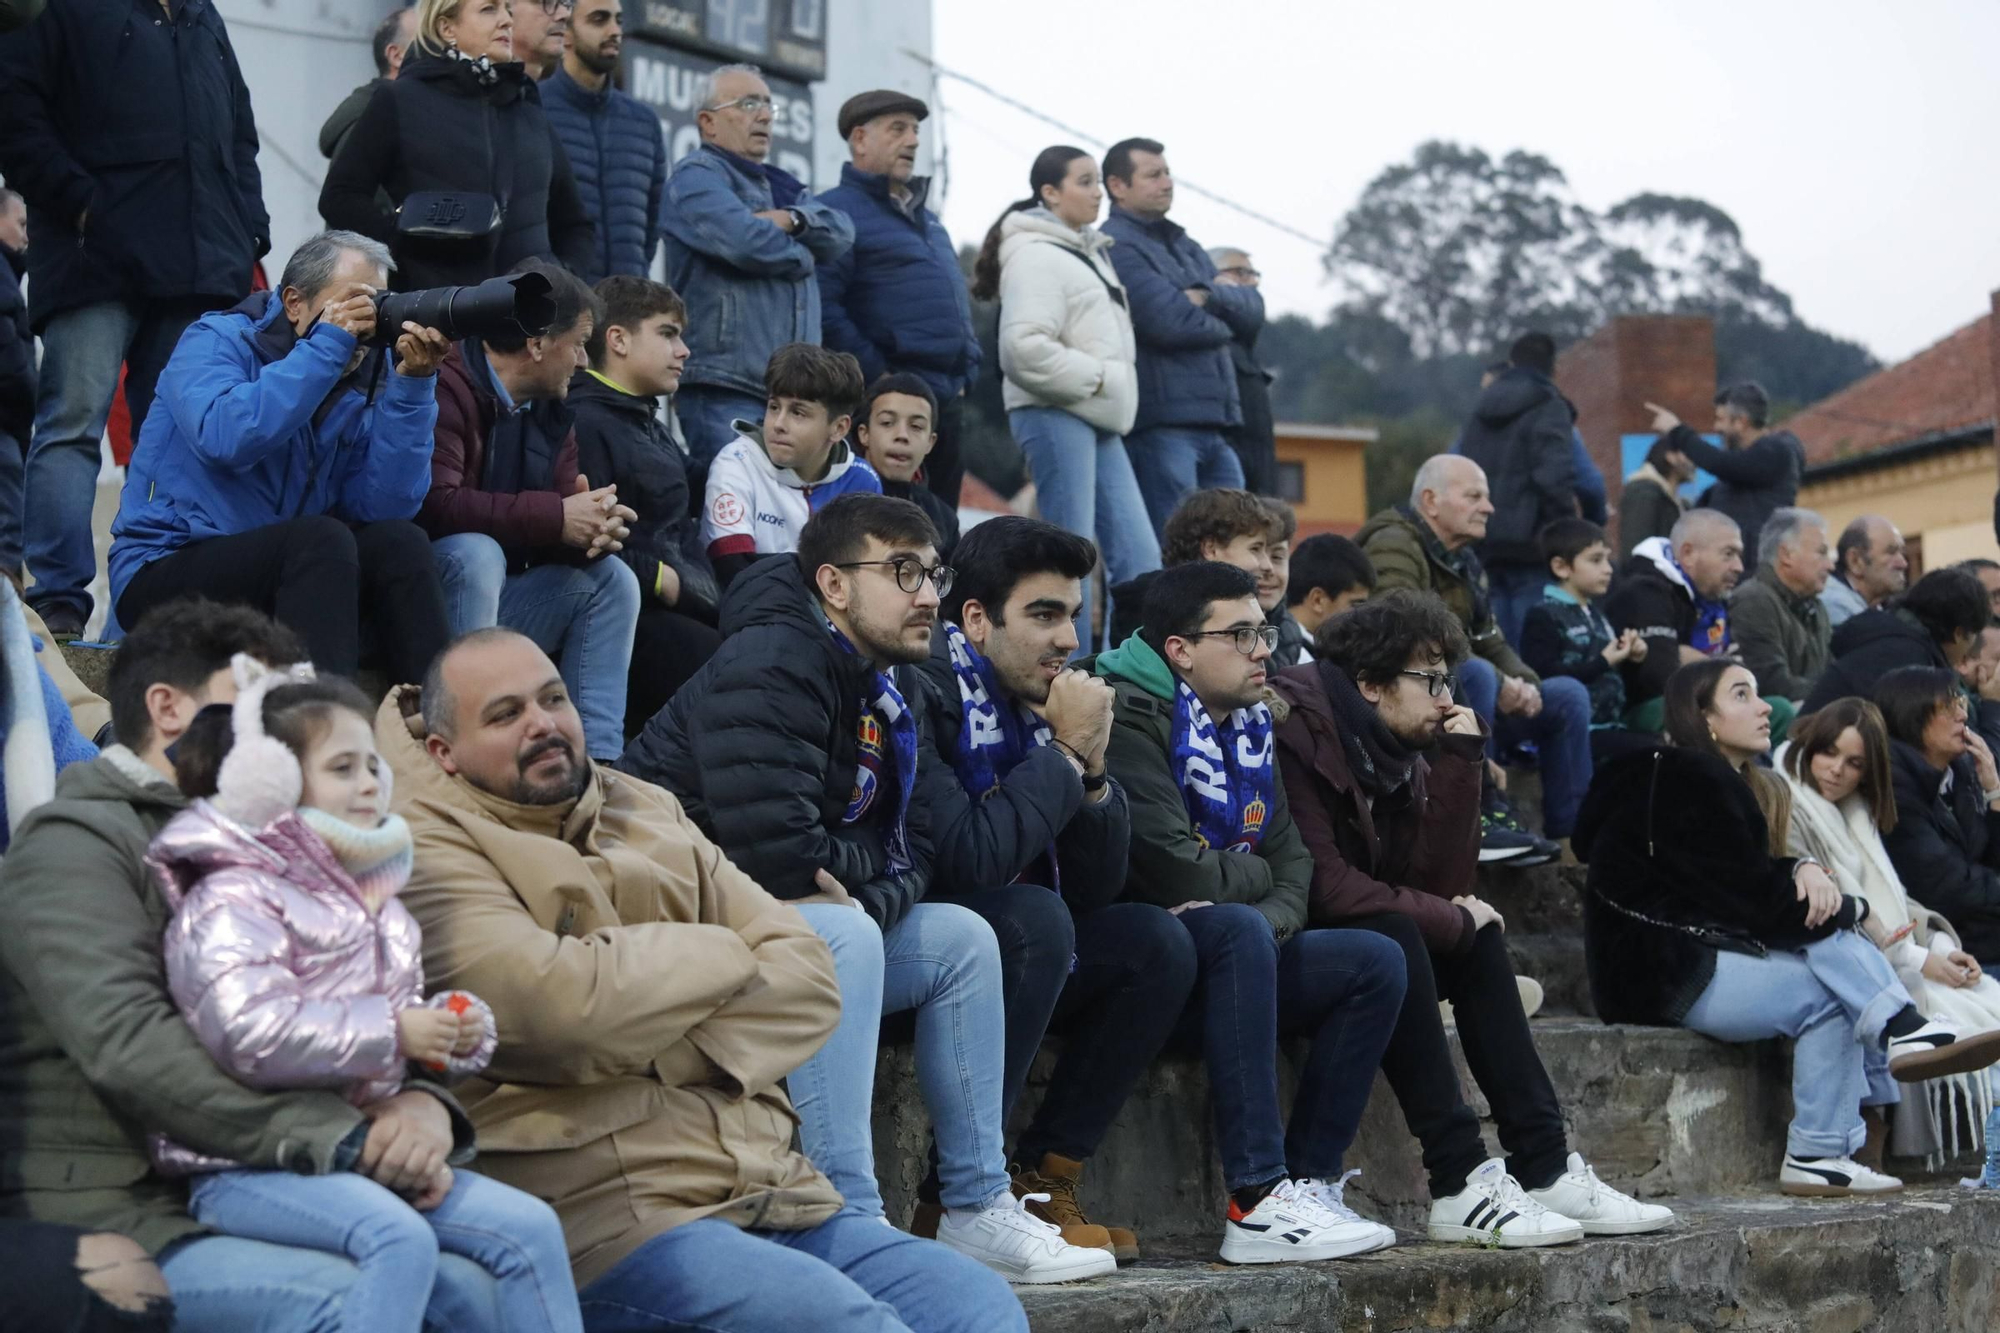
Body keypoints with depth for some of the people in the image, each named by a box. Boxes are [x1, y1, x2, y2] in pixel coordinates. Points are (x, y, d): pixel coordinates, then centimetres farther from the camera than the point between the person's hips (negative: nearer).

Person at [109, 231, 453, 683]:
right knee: (323, 539, -29)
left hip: (290, 572, 5)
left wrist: (413, 384, -14)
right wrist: (327, 345, -25)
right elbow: (225, 437, -28)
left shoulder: (359, 383, 7)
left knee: (400, 543, -18)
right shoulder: (216, 341, -6)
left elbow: (386, 506, -7)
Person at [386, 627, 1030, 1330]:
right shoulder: (431, 847, 0)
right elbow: (563, 1004, -17)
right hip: (606, 1215, -6)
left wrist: (672, 1054, -7)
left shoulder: (649, 812, 21)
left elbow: (809, 977, 12)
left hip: (774, 1191, 6)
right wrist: (720, 953, 2)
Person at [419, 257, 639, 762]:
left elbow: (555, 536, 9)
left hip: (494, 598, 8)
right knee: (475, 552, -34)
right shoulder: (447, 388, -18)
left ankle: (598, 759, -9)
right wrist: (556, 517, -26)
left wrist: (593, 526, -17)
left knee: (611, 577, -2)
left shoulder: (551, 415, 12)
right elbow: (435, 504, -31)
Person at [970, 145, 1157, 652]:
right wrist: (1097, 377, -14)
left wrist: (1118, 384, 11)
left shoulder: (1089, 251, 21)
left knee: (1139, 558, 3)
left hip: (1097, 420, 9)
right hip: (1056, 414, -9)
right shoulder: (1034, 254, -9)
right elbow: (1024, 347, -20)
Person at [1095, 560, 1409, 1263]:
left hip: (1220, 964, 9)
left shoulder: (1250, 726, 14)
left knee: (1375, 961, -4)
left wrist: (1272, 916, -15)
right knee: (1237, 928, -35)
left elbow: (1293, 862, 9)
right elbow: (1177, 873, -23)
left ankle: (1310, 1181, -10)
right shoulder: (1130, 717, -14)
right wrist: (1253, 876, -2)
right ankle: (1258, 1202, -38)